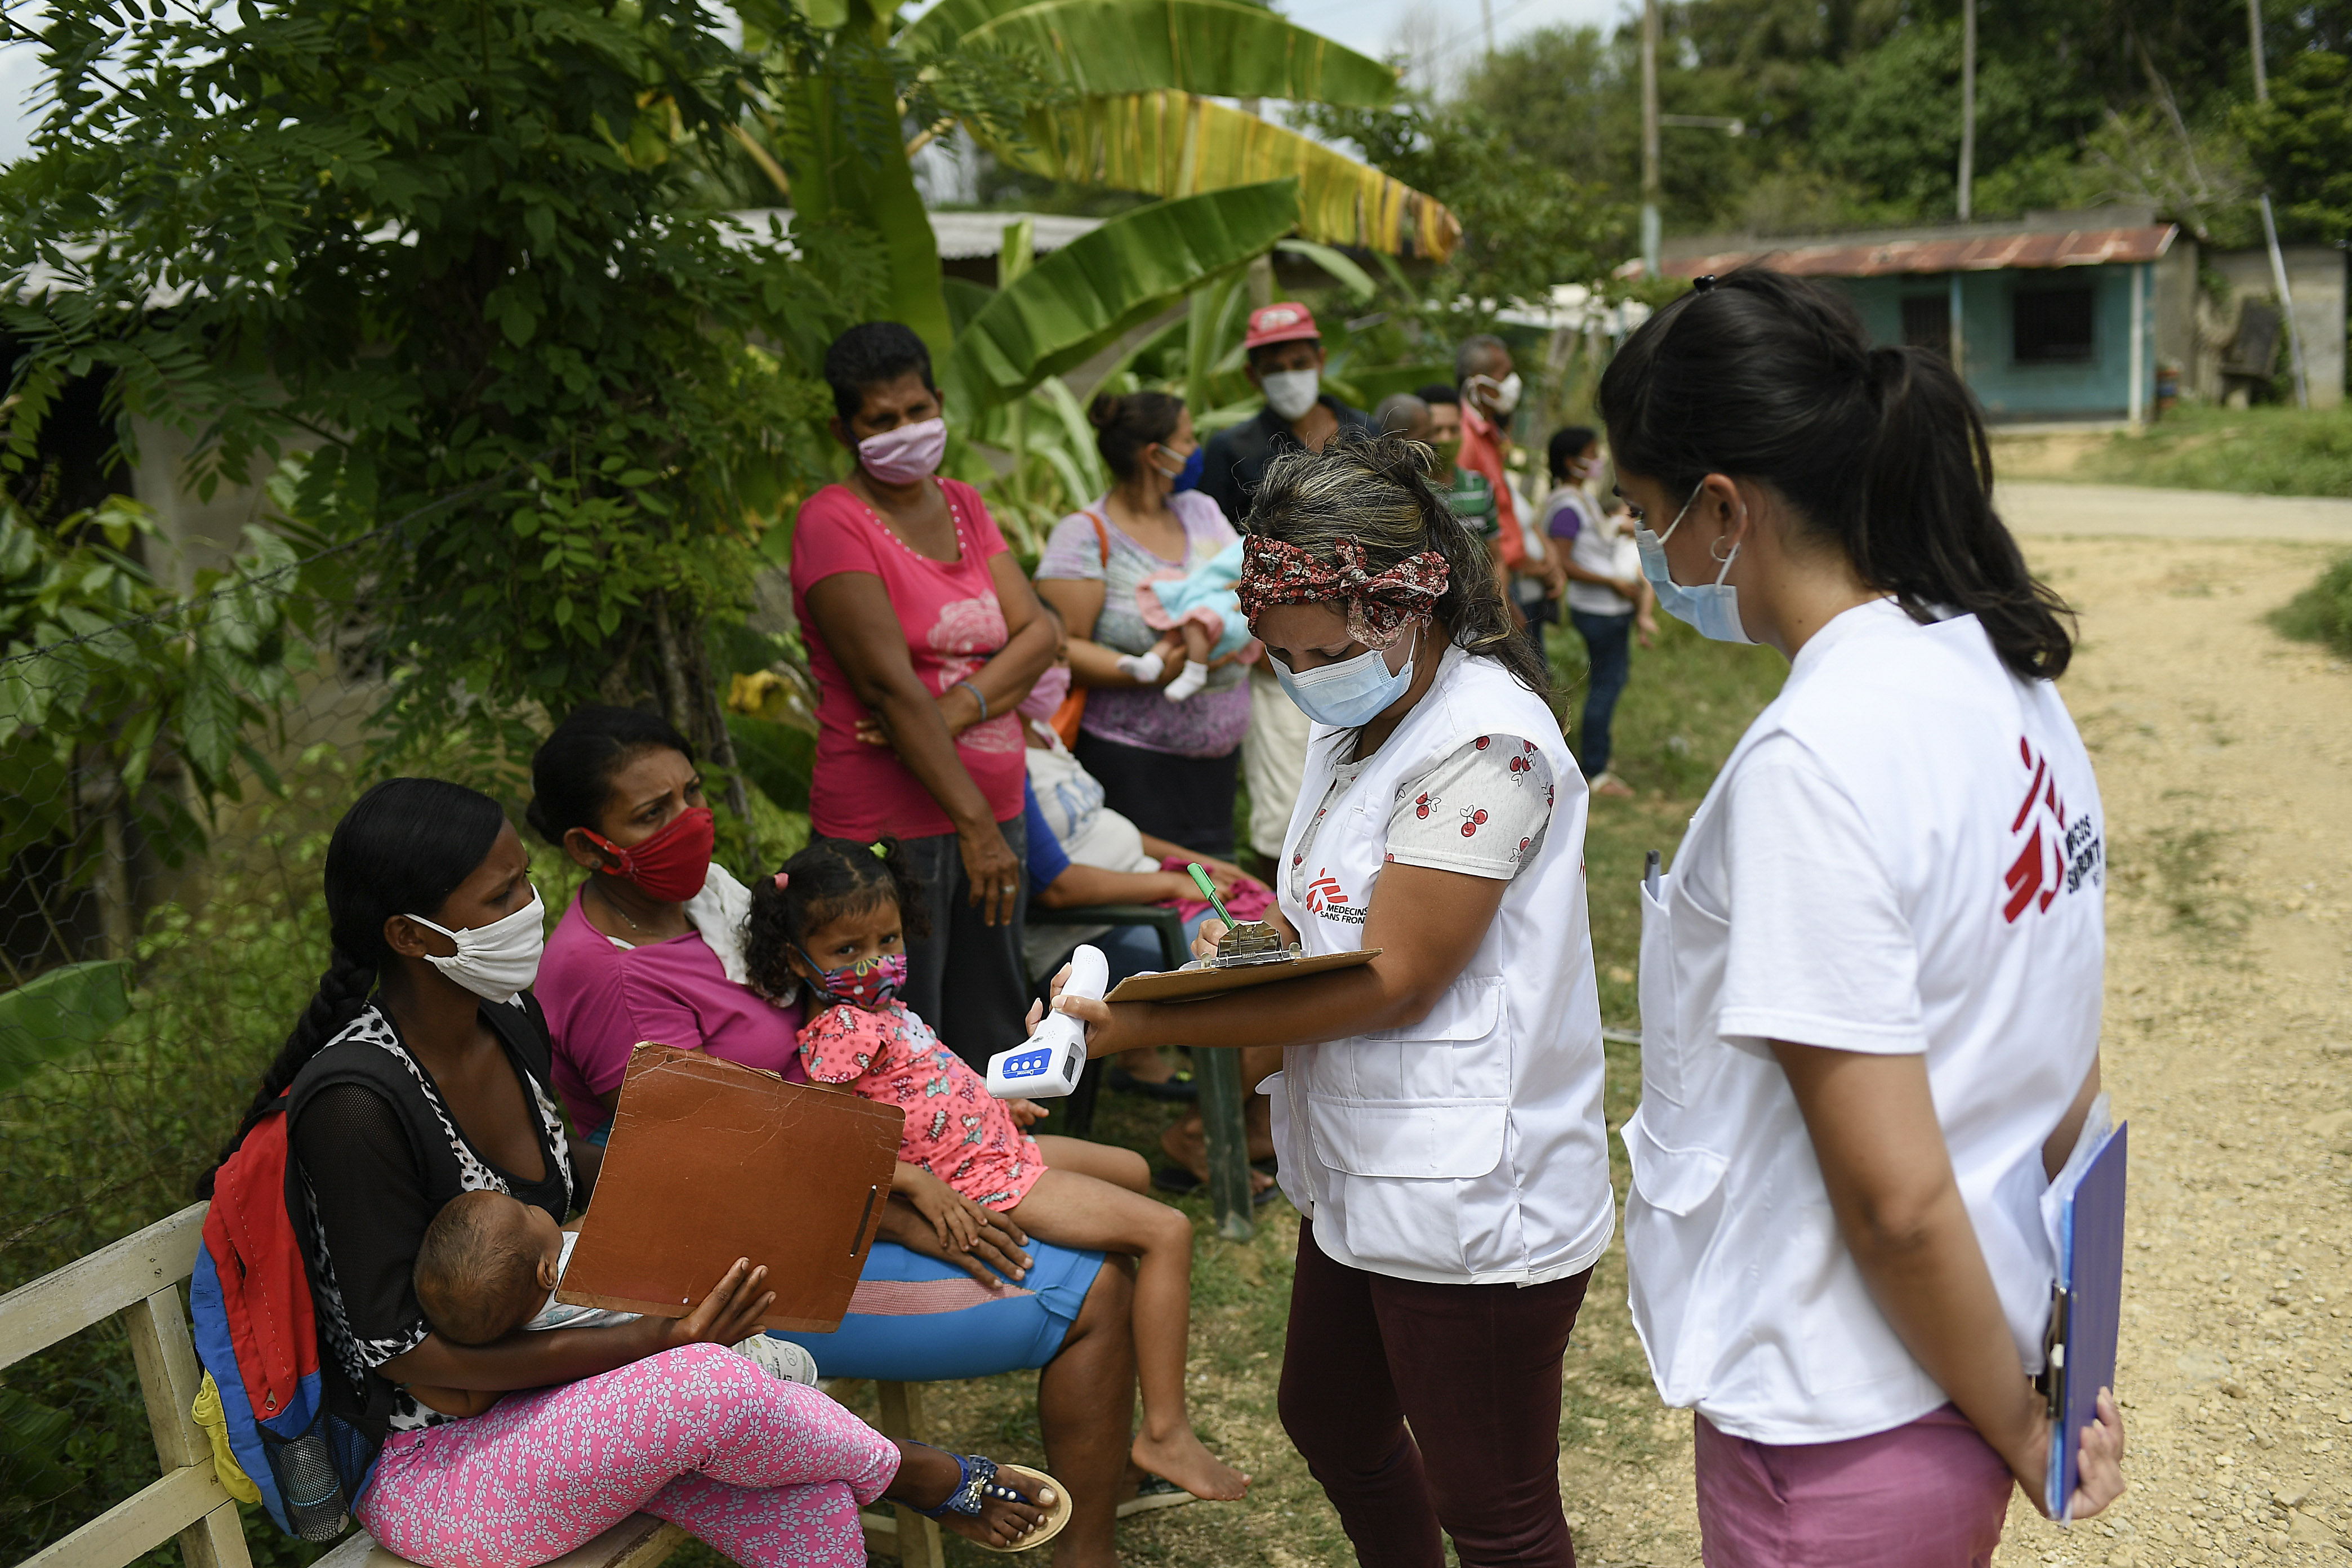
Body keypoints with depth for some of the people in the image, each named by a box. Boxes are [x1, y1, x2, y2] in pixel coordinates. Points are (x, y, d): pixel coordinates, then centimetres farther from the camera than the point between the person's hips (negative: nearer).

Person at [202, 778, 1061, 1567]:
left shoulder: (509, 1019, -2)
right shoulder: (353, 1102, -26)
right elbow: (401, 1349, -23)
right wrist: (657, 1339, -28)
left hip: (543, 1388, 7)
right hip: (425, 1463, -7)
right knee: (708, 1386, -31)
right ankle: (905, 1472, -2)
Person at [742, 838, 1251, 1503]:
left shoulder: (874, 1006, 6)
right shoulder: (842, 1030, -23)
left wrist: (993, 1105, 13)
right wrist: (916, 1180, -32)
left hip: (998, 1146, 10)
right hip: (986, 1185, -10)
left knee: (1129, 1169, 30)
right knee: (1168, 1230, -12)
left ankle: (1150, 1315, 48)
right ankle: (1165, 1430, -9)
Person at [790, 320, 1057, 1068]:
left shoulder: (964, 505, 13)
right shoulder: (832, 521, -9)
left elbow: (1038, 633, 5)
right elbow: (889, 682, -17)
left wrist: (963, 705, -15)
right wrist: (974, 824, -20)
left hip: (994, 808, 7)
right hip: (891, 826, -7)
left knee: (996, 1039, 14)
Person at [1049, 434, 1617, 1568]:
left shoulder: (1485, 742, -21)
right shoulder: (1357, 727, 9)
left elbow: (1390, 983, -23)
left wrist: (1147, 1029, -22)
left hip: (1469, 1201, -10)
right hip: (1366, 1177, 10)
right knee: (1329, 1422, 26)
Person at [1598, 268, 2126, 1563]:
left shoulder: (1813, 757, -26)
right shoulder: (2004, 669, 1)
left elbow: (1895, 1194, -23)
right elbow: (2068, 1071, 8)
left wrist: (2018, 1430, -7)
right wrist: (2057, 1374, 16)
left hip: (1845, 1431, -8)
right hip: (1988, 1349, 8)